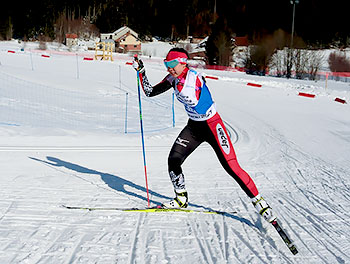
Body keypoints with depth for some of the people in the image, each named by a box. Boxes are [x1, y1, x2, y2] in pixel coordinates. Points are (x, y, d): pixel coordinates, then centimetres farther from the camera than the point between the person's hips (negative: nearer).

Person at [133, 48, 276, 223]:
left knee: (231, 166, -11)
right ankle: (181, 199, 17)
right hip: (194, 126, 7)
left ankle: (258, 200, 2)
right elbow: (150, 92, 5)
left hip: (212, 125, -7)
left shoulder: (195, 77, -21)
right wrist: (141, 71, -2)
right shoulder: (173, 79, 0)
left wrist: (179, 82, -27)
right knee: (173, 160, -4)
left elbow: (193, 100, -35)